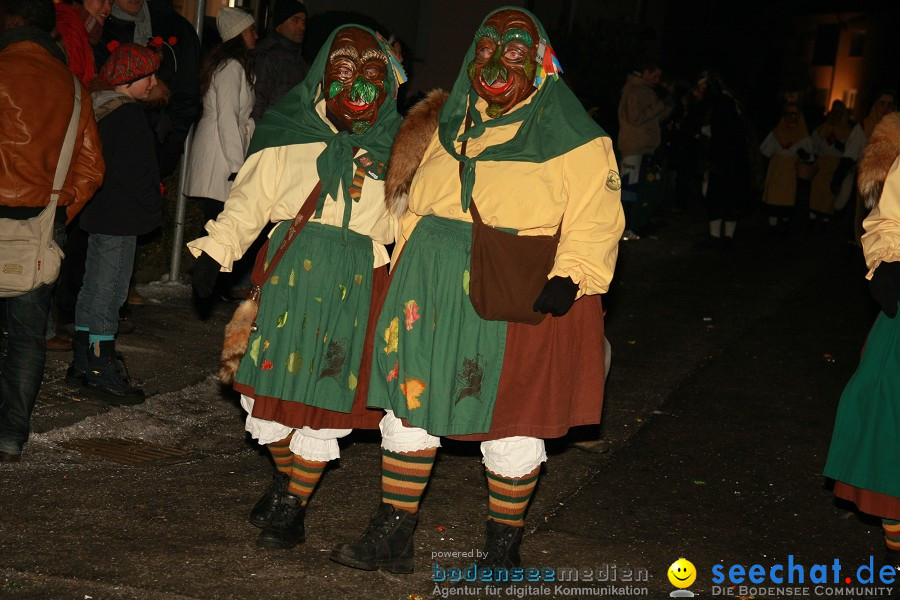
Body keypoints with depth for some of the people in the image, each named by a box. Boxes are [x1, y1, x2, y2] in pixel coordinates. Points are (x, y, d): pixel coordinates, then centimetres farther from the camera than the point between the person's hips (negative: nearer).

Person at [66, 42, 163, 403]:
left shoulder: (101, 108, 12)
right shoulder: (126, 115, -19)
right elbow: (133, 171, -22)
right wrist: (152, 207, -9)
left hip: (99, 213, 10)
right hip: (120, 217, -10)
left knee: (93, 288, 16)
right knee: (108, 291, -6)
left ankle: (83, 363, 25)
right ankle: (102, 371, -1)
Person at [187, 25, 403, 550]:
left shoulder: (393, 145, 10)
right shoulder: (292, 132, 7)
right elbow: (252, 197, 6)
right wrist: (215, 250, -3)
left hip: (356, 282, 0)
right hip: (290, 269, 0)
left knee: (325, 393, -1)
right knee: (271, 384, 2)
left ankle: (294, 504, 14)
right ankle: (287, 477, 29)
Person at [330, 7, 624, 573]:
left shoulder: (571, 136, -4)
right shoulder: (450, 123, 13)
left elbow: (596, 218, -9)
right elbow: (416, 205, 21)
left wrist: (570, 278, -24)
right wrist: (403, 274, 18)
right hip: (432, 290, 5)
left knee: (511, 422, 5)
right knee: (409, 401, 7)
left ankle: (504, 548, 23)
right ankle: (392, 536, 19)